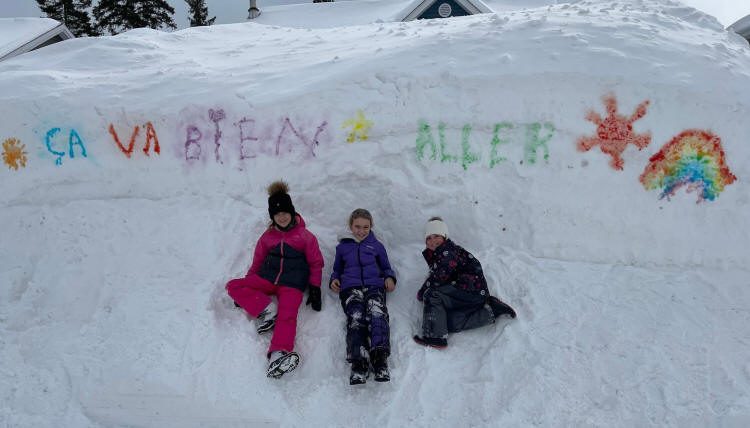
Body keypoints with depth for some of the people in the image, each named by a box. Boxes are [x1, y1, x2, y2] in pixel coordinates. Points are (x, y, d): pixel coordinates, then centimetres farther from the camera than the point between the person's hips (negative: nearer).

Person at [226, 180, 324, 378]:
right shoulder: (268, 236, 15)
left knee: (287, 316, -30)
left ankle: (280, 353, -50)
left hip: (292, 284, -4)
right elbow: (257, 263, 20)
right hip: (267, 279, 4)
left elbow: (316, 263, 8)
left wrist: (315, 289, -2)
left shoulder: (305, 236, 7)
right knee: (233, 286, -16)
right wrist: (247, 287, 12)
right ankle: (267, 309, -28)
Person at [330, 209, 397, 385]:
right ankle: (359, 363, -47)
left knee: (377, 313, -34)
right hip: (350, 287, 0)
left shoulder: (377, 246, 24)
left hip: (374, 285, 0)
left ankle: (380, 358, -49)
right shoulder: (342, 246, 26)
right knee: (356, 318, -32)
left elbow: (386, 267, 30)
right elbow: (337, 269, 34)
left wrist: (389, 277, 8)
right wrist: (334, 279, 12)